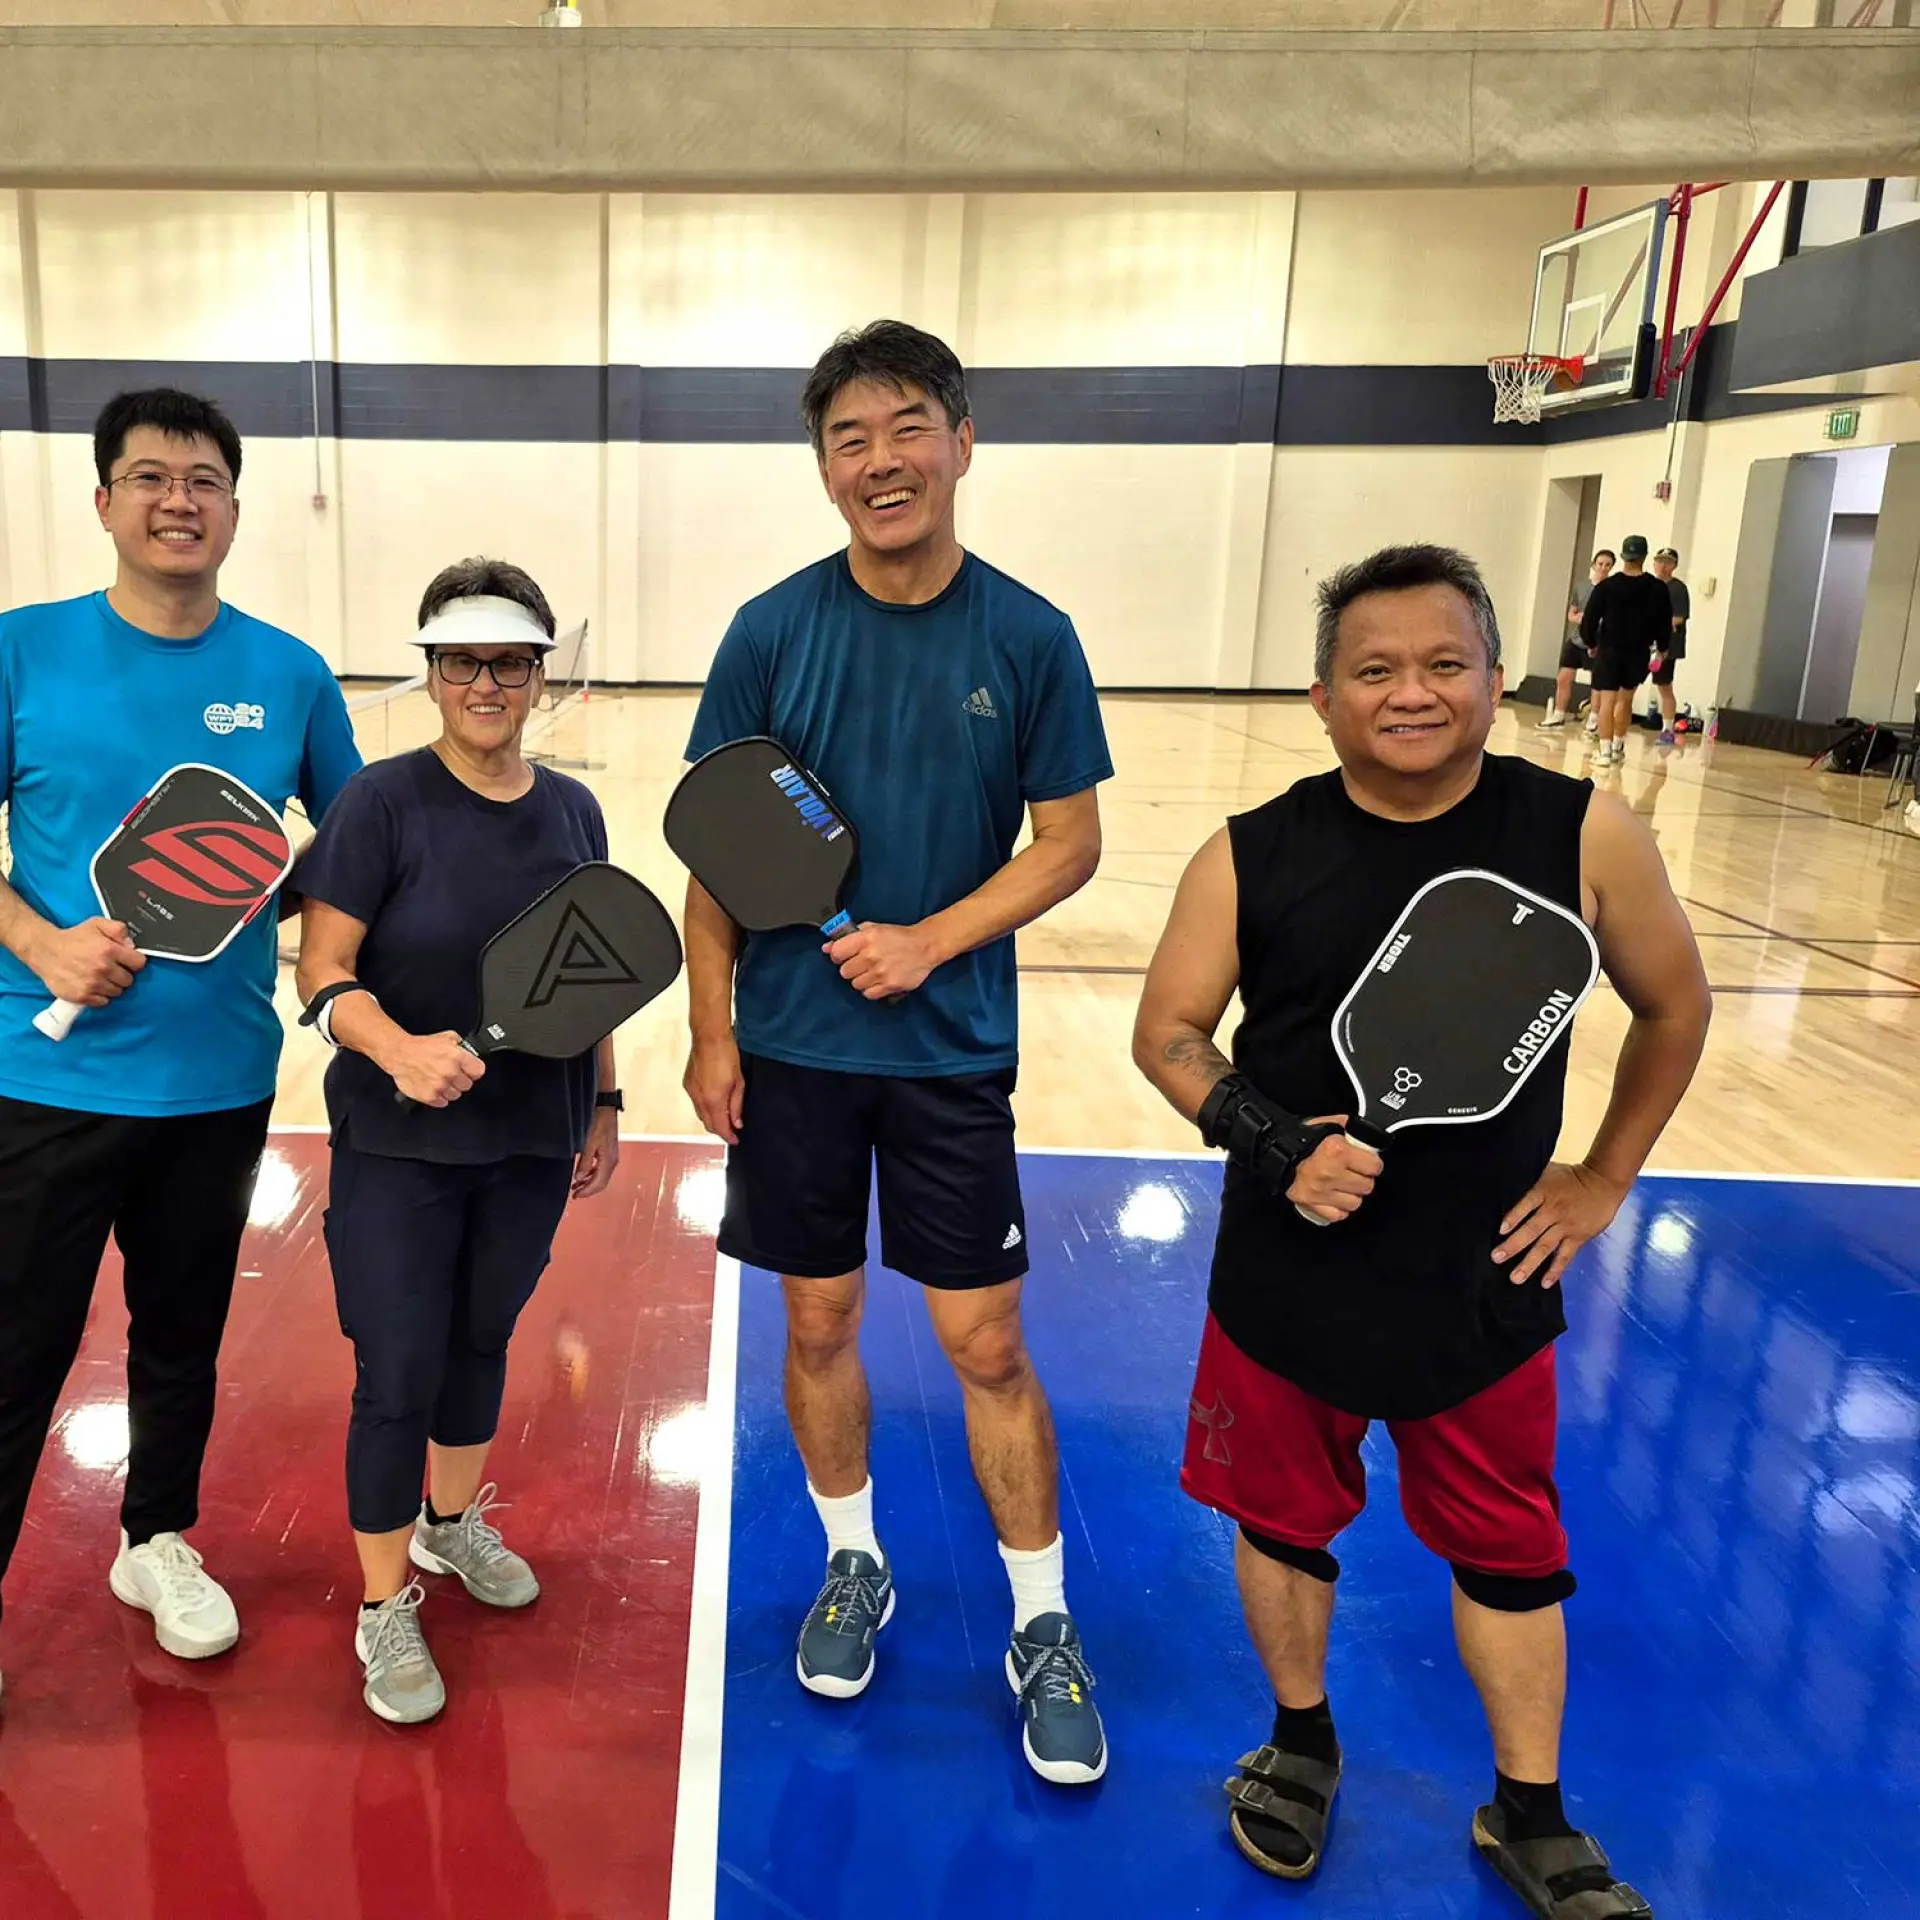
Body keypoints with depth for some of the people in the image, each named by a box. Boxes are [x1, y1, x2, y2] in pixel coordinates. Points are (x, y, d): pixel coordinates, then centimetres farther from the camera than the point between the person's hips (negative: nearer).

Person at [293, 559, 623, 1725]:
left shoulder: (573, 811, 2)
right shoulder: (384, 801, -12)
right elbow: (324, 972, -14)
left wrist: (604, 1104, 11)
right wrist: (398, 1049, -32)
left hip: (533, 1144, 4)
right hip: (398, 1147, -4)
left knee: (482, 1342, 19)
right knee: (399, 1377, 2)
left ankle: (453, 1525, 44)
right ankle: (386, 1610, 21)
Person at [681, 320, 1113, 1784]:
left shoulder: (1027, 637, -5)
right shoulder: (774, 630, -4)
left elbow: (1069, 844, -2)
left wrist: (928, 941, -16)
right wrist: (711, 1032, -2)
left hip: (953, 1048, -1)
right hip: (792, 1047, 1)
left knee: (987, 1343, 5)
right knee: (819, 1323, 13)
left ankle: (1045, 1623, 24)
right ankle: (854, 1565, 37)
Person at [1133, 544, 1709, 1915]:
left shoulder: (1583, 836, -10)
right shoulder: (1251, 857, -10)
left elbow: (1674, 1007, 4)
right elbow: (1168, 1032, -4)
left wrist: (1602, 1182, 4)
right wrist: (1271, 1140, -20)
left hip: (1487, 1280, 0)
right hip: (1287, 1277, 0)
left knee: (1508, 1547, 17)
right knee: (1284, 1518, 18)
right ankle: (1302, 1743, 46)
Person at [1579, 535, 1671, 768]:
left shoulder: (1606, 586, -6)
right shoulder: (1657, 589, -3)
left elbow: (1589, 620, -5)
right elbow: (1665, 623, 0)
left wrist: (1592, 643, 12)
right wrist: (1661, 647, 17)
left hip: (1609, 650, -2)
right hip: (1639, 652, 2)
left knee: (1607, 700, -1)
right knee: (1625, 698, 19)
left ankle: (1605, 751, -9)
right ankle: (1618, 747, 28)